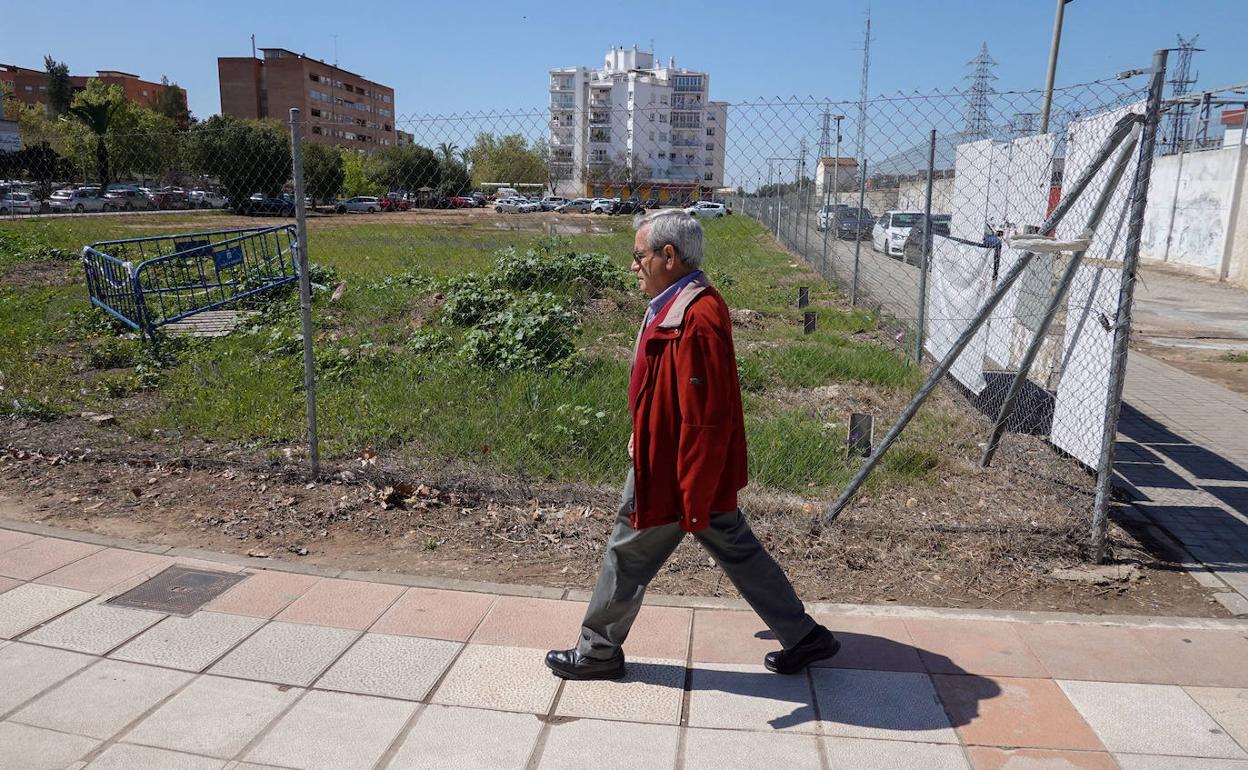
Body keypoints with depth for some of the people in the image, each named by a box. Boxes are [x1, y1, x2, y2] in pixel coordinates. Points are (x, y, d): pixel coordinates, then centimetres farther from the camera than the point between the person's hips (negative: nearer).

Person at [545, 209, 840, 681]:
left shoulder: (696, 321, -27)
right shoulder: (676, 304, 6)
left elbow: (704, 421, -28)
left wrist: (693, 501, -23)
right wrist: (651, 447, 26)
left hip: (674, 472, -10)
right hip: (667, 459, 10)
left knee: (628, 555, 8)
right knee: (737, 550, 18)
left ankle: (598, 653, 30)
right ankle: (803, 637, 32)